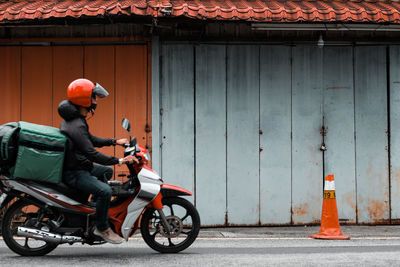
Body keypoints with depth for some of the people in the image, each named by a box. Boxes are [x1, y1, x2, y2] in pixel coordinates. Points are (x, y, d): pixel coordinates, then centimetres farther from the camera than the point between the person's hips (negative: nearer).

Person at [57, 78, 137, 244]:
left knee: (107, 171, 28)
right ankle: (102, 228, -12)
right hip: (73, 173, -11)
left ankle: (96, 204, 30)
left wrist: (114, 142, 15)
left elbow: (91, 140, 22)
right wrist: (119, 161, -29)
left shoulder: (76, 119, 10)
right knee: (105, 190, -26)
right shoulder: (76, 126, -25)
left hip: (79, 166, 11)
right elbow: (91, 153, -31)